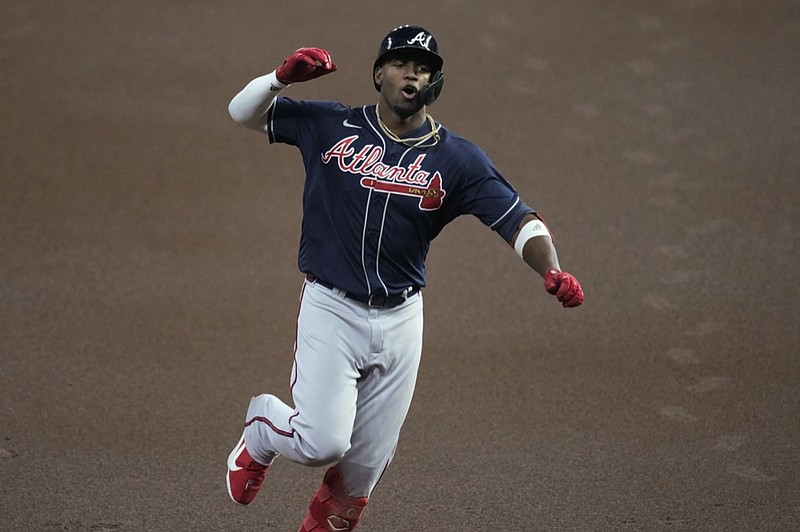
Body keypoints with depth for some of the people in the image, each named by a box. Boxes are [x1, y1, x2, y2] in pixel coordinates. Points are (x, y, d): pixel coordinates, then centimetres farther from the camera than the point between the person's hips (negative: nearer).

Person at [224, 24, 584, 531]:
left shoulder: (458, 159, -1)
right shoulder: (331, 126, -1)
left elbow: (518, 219, -8)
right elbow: (244, 110, 3)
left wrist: (553, 271, -27)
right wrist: (284, 76, -18)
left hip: (401, 319, 2)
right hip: (330, 309, -2)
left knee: (367, 462, 8)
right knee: (324, 442, -14)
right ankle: (262, 429, 20)